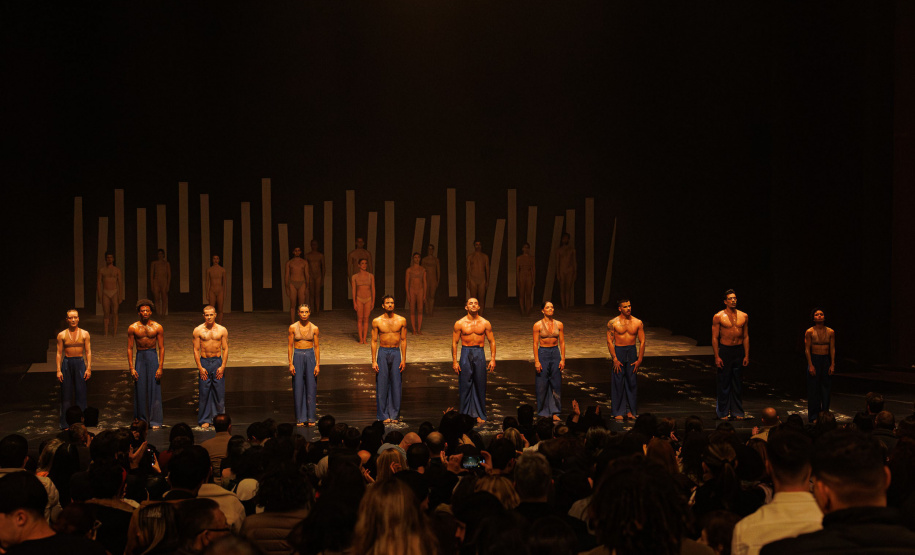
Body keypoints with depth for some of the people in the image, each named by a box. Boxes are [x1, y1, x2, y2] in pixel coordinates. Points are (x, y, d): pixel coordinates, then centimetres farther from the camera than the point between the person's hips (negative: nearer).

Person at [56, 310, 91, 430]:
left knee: (81, 393, 0)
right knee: (66, 394, 2)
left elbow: (88, 352, 4)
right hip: (66, 363, 0)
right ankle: (65, 424, 10)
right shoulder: (62, 335, 3)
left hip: (80, 363, 0)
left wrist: (89, 368, -3)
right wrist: (58, 370, -4)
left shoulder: (84, 334, 5)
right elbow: (59, 353, 3)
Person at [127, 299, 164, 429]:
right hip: (140, 357, 1)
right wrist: (131, 368, -5)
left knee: (154, 389, -2)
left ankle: (155, 421, 2)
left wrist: (160, 367, -8)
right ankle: (141, 420, 12)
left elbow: (161, 348, -1)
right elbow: (129, 348, 2)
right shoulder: (133, 328, 0)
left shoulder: (157, 327, -1)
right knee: (140, 390, 2)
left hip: (153, 357, -1)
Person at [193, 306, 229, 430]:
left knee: (219, 392, 0)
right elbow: (196, 350, 1)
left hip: (218, 361, 1)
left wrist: (222, 366, -6)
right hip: (204, 362, -1)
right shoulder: (198, 330, 2)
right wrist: (200, 367, -7)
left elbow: (225, 349, 4)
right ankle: (205, 420, 7)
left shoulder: (222, 330, 4)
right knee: (204, 392, 0)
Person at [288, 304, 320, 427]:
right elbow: (290, 346, 1)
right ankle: (300, 418, 8)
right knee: (298, 388, 0)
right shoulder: (293, 327, -1)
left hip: (310, 357, 1)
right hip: (298, 356, 0)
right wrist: (291, 364, -5)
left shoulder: (314, 328, 1)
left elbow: (316, 347, 4)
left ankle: (310, 418, 10)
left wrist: (317, 364, -2)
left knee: (311, 387, 1)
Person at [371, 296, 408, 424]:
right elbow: (374, 341, 2)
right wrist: (374, 361, -3)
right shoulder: (377, 322, 0)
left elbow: (403, 340, 6)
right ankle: (384, 415, 6)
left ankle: (394, 414, 10)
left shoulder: (401, 321, 3)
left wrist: (403, 359, 1)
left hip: (396, 353, 1)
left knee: (396, 384, 2)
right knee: (382, 385, -1)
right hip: (383, 352, -1)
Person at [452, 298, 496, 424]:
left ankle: (479, 415, 13)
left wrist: (492, 359, -1)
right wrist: (454, 361, -4)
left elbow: (492, 341, 7)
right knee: (465, 385, 1)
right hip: (465, 353, -1)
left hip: (479, 354, 1)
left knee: (480, 385, 3)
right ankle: (465, 414, 11)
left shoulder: (485, 323, 4)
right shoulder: (460, 324, 0)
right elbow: (454, 343, 2)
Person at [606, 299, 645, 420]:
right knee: (618, 382, -1)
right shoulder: (613, 323, -3)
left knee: (632, 382, 3)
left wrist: (639, 360, -3)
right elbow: (610, 342, -5)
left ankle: (631, 410, 13)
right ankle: (618, 411, 6)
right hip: (618, 351, -2)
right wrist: (615, 359, -12)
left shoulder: (638, 323, 3)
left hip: (632, 352, 2)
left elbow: (642, 342, 4)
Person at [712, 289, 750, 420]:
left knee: (737, 384, 6)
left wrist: (746, 355, 4)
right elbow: (714, 338, -3)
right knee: (724, 383, 1)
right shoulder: (718, 317, -3)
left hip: (739, 351, 3)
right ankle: (722, 413, 10)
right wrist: (717, 357, -10)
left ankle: (737, 412, 14)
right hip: (725, 350, -3)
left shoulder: (744, 316, 7)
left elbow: (746, 337, 10)